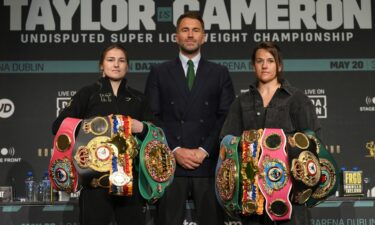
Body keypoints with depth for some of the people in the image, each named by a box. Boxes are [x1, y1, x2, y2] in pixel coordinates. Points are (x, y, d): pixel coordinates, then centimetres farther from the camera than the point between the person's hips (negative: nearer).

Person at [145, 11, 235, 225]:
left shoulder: (220, 73, 11)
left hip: (209, 164, 1)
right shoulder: (159, 73, 10)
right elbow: (152, 118, 3)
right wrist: (175, 150, -9)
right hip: (169, 164, 0)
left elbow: (227, 118, 4)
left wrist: (204, 150, -8)